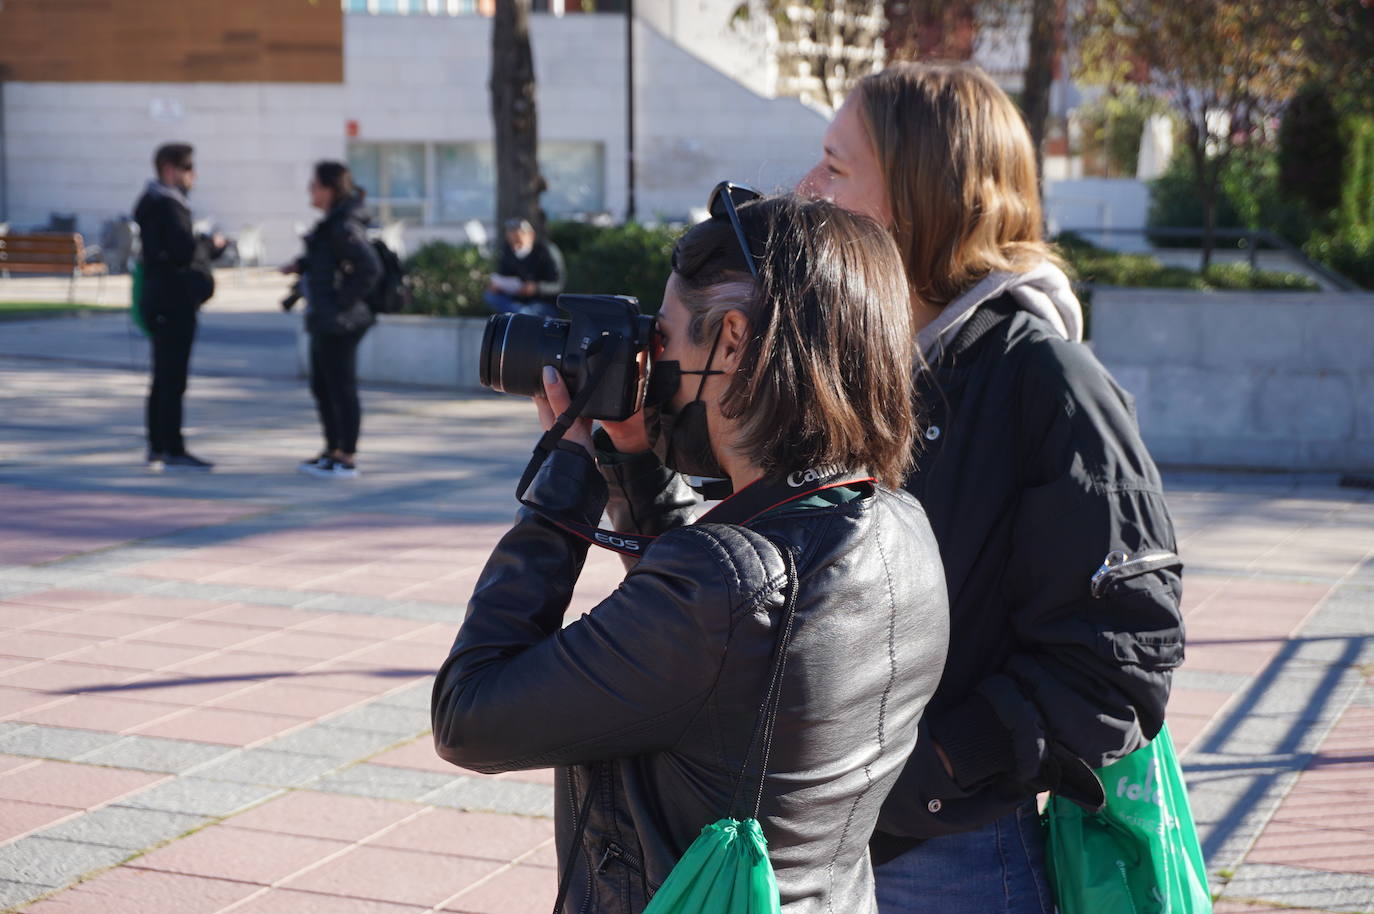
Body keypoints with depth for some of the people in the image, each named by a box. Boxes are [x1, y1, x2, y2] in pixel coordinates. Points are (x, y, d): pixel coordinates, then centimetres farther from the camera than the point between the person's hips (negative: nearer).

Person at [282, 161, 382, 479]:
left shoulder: (344, 227, -19)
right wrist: (301, 264, 10)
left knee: (342, 388, -3)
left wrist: (343, 301, -20)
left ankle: (347, 459, 4)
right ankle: (333, 451, 29)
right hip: (324, 321, 11)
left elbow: (370, 268, -25)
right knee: (322, 387, 18)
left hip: (338, 322, -11)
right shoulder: (333, 222, 11)